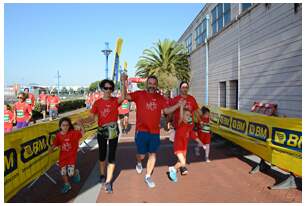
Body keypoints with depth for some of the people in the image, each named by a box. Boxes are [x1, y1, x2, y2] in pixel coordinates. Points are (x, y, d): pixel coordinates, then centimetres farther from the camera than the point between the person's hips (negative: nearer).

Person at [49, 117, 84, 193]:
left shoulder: (73, 133, -15)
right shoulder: (58, 135, -6)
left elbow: (82, 132, -16)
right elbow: (55, 144, 0)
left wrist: (79, 124, -25)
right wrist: (51, 149, -18)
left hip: (72, 155, -3)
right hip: (63, 156, 4)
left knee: (71, 173, -8)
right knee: (63, 172, 10)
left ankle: (76, 172, 29)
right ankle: (67, 185, 32)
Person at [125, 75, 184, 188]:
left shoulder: (160, 98, 6)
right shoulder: (139, 94, -3)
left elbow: (167, 110, 1)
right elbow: (125, 96, -13)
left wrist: (178, 105, -10)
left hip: (155, 131, 3)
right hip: (141, 130, -3)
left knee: (153, 154, 9)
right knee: (142, 155, 7)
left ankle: (148, 176, 28)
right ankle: (138, 163, 44)